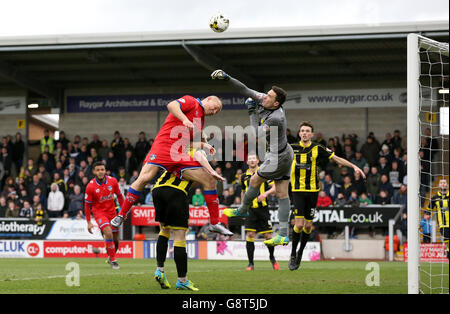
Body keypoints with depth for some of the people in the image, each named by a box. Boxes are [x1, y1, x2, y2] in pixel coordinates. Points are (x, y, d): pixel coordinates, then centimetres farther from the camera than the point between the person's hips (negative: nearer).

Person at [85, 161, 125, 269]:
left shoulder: (112, 181, -7)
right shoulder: (90, 186, -14)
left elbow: (119, 196, 9)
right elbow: (87, 204, -6)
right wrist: (89, 222, -8)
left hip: (112, 212, 4)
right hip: (99, 212, -4)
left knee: (115, 239, 6)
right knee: (108, 233, -25)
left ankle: (110, 257, 34)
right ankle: (113, 260, -14)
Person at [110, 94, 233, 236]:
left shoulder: (201, 121, 26)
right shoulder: (191, 102, 5)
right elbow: (171, 106, -14)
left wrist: (203, 145, 8)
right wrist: (184, 119, -25)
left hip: (181, 156, 8)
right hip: (164, 146, -8)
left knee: (210, 180, 0)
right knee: (144, 178, -23)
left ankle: (215, 223, 7)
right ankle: (121, 215, -9)